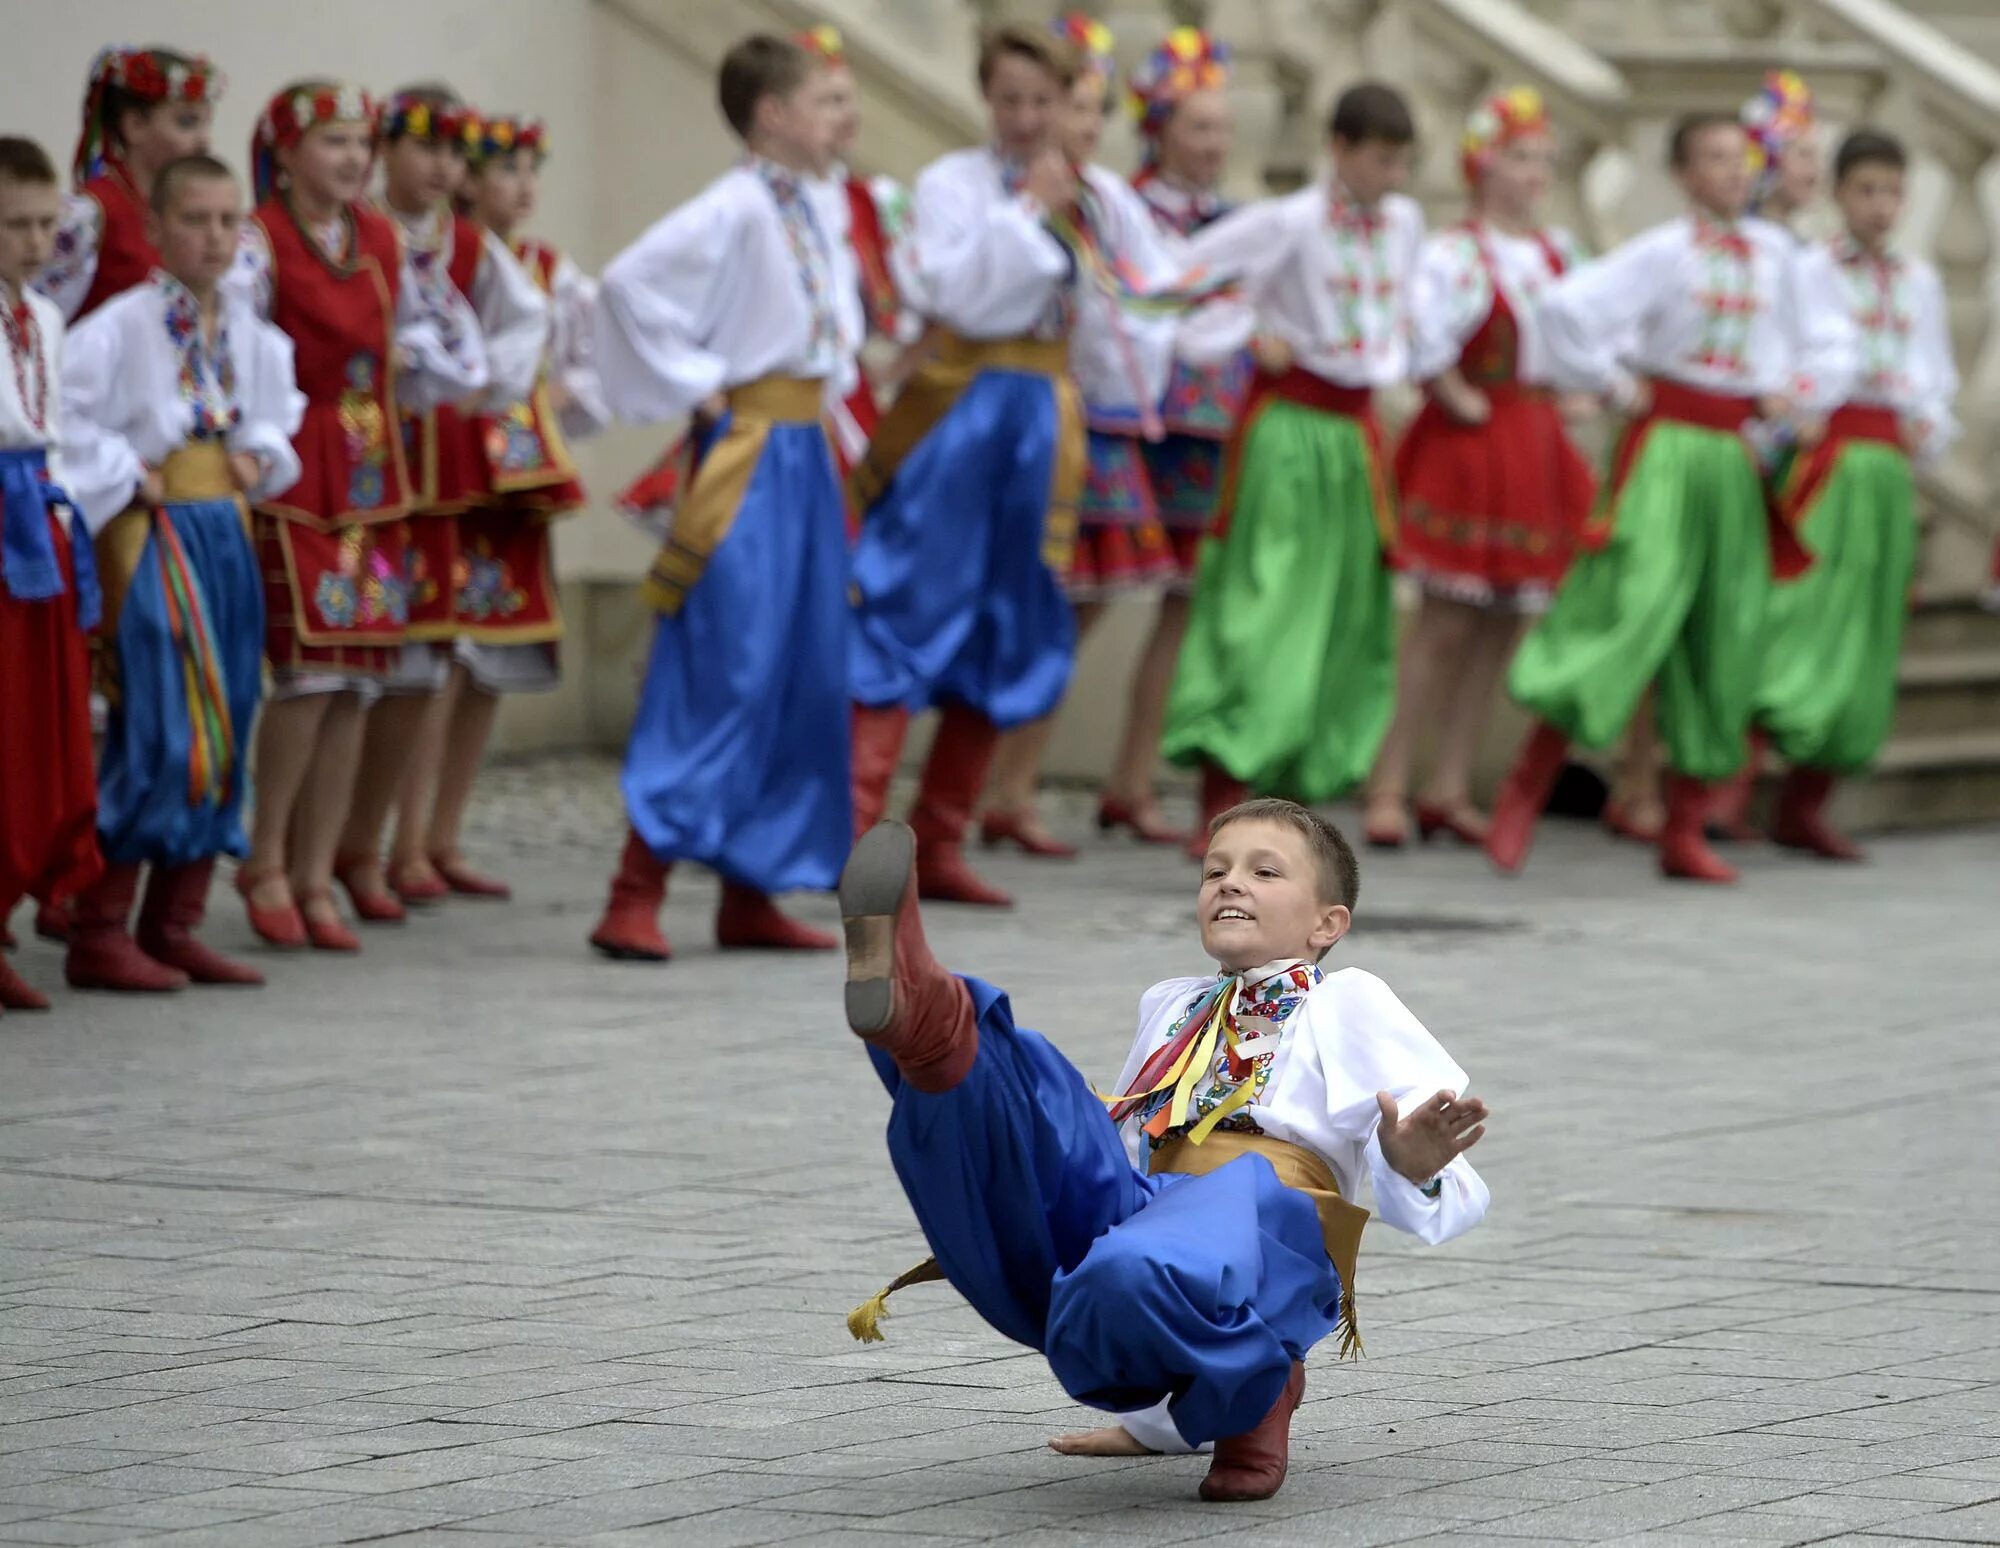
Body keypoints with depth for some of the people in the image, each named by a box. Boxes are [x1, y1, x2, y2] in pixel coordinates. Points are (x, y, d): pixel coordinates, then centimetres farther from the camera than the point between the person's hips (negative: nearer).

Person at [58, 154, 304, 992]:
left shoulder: (252, 335, 9)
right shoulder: (120, 325, -11)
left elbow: (283, 411, 25)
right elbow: (64, 415, -17)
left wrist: (262, 456, 7)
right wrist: (123, 477, -15)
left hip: (227, 530, 7)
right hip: (150, 536, -7)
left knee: (224, 728, 7)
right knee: (159, 728, -12)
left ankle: (173, 926, 16)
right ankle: (99, 935, -6)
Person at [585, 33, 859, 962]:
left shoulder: (808, 210, 12)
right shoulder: (736, 208, -14)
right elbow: (631, 279, -25)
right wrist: (694, 385, -17)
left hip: (805, 450, 9)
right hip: (749, 452, -9)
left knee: (802, 678, 9)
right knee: (720, 676, -11)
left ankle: (750, 893, 15)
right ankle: (635, 899, -9)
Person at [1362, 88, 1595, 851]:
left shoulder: (1558, 252, 11)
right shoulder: (1455, 253, -11)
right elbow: (1424, 341, -22)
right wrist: (1461, 401, -14)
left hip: (1537, 443, 7)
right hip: (1467, 445, -7)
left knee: (1502, 623, 6)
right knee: (1445, 622, -9)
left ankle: (1450, 788, 11)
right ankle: (1388, 786, -4)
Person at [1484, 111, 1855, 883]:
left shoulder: (1774, 260, 9)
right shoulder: (1663, 253, -7)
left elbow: (1829, 342, 22)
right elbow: (1566, 306, -17)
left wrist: (1792, 393, 5)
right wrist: (1609, 381, -9)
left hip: (1734, 460, 6)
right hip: (1665, 448, -6)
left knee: (1723, 639, 5)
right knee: (1628, 614, -13)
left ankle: (1685, 831, 11)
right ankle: (1523, 795, -6)